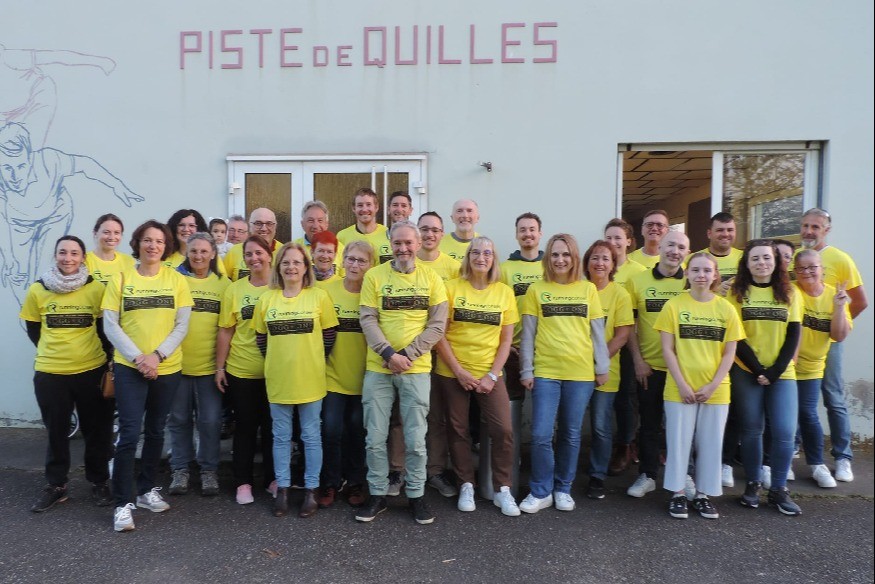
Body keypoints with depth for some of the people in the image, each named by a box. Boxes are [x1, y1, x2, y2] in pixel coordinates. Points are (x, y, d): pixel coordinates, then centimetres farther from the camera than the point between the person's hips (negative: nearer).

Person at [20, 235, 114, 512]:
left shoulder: (96, 288, -4)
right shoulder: (37, 290, -1)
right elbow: (33, 328, 11)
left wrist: (103, 354, -2)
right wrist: (52, 351, 7)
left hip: (91, 371, -1)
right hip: (50, 373, 1)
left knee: (97, 430, 9)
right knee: (56, 431, 12)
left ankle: (99, 482, 24)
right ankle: (55, 485, 27)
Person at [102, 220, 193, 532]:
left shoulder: (176, 280, 2)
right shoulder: (121, 279, 1)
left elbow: (182, 325, -2)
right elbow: (110, 325, -4)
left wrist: (158, 355, -14)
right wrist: (137, 357, -14)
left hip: (167, 368, 2)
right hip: (129, 367, -2)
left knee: (155, 431, 13)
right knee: (129, 434, -5)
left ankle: (147, 489, 28)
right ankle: (123, 503, 5)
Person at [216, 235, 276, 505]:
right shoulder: (234, 289, 0)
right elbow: (225, 331, 2)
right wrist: (219, 367, 0)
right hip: (240, 371, 0)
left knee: (272, 426, 10)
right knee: (245, 427, 10)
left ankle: (272, 478, 25)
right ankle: (243, 481, 23)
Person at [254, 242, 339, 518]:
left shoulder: (319, 296, -4)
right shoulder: (266, 299, 3)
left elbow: (330, 334, 1)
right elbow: (261, 337, 10)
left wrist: (315, 361, 1)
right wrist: (276, 361, 6)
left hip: (310, 379, -2)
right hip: (278, 379, 2)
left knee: (311, 436, 8)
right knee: (281, 437, 12)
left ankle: (311, 490, 20)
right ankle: (282, 489, 25)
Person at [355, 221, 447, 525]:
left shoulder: (431, 279, 2)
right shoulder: (374, 276, 2)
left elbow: (437, 325, -3)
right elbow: (368, 320, -3)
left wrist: (407, 355, -12)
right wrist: (389, 353, -15)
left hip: (416, 370, 0)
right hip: (378, 368, 1)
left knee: (416, 439, 6)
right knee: (375, 439, 7)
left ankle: (416, 495, 24)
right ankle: (377, 494, 24)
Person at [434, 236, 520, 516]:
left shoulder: (504, 292, 2)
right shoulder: (452, 288, -3)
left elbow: (506, 340, 3)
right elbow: (440, 334, -5)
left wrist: (492, 375, -7)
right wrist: (459, 371, -11)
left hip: (489, 374, 1)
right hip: (452, 373, -1)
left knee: (503, 430, -6)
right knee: (458, 430, 7)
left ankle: (502, 489, 12)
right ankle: (466, 486, 24)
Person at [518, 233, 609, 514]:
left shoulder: (588, 289, 7)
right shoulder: (536, 290, 3)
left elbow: (597, 332, 9)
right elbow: (528, 334, 3)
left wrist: (602, 367, 6)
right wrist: (526, 370, -1)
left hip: (581, 373, 1)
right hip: (545, 372, -1)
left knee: (571, 435, 9)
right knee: (541, 435, -5)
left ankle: (563, 489, 26)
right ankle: (541, 491, 13)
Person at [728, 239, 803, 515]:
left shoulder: (789, 294, 7)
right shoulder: (736, 293, 1)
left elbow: (793, 336, 2)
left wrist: (774, 371, -8)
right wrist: (758, 369, -10)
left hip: (782, 373, 1)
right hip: (746, 373, -1)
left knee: (785, 432, -4)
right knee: (751, 430, 4)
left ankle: (779, 489, 12)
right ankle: (752, 484, 19)